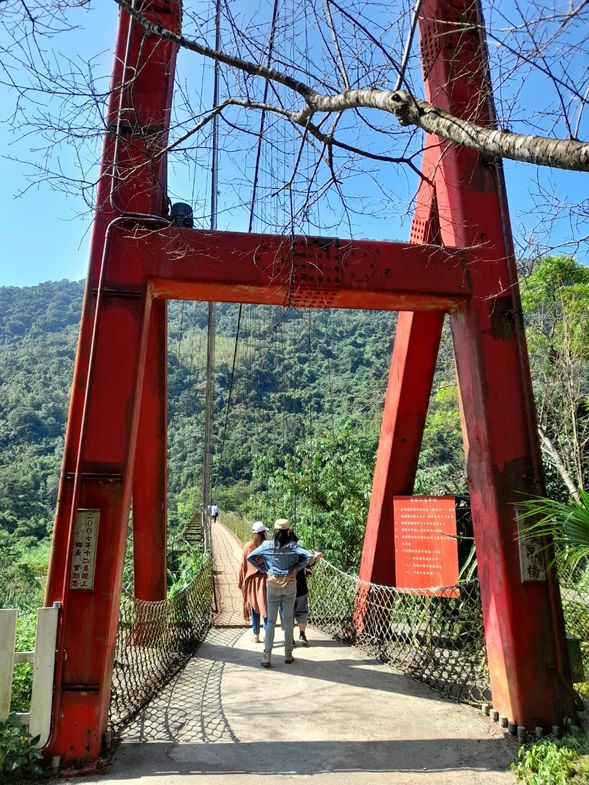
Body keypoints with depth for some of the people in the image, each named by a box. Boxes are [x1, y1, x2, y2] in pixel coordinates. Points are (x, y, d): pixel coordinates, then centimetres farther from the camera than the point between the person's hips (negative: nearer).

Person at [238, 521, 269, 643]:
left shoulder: (247, 546, -3)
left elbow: (243, 565, 2)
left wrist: (241, 581, 11)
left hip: (251, 581, 3)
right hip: (263, 580, -3)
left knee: (254, 608, 14)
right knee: (265, 607, 3)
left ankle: (256, 635, 20)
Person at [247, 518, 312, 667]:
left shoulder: (267, 545, -7)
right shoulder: (292, 546, -11)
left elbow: (250, 557, -4)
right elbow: (308, 556, -19)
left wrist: (264, 568, 3)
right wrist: (296, 568, -8)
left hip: (272, 585, 1)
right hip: (289, 585, 0)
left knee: (271, 620, 8)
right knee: (288, 620, 13)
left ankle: (266, 656, 3)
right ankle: (288, 654, 21)